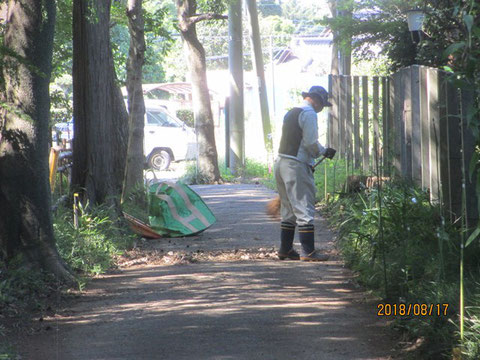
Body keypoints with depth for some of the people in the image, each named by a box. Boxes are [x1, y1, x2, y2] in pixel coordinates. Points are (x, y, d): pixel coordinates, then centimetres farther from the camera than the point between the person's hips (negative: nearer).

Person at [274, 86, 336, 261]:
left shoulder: (291, 113, 20)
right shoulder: (309, 113, -9)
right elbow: (311, 142, -16)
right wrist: (324, 151, 1)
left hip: (281, 162, 9)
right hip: (296, 166, -9)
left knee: (288, 209, 15)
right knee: (304, 209, -8)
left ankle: (285, 249, 18)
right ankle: (308, 252, -9)